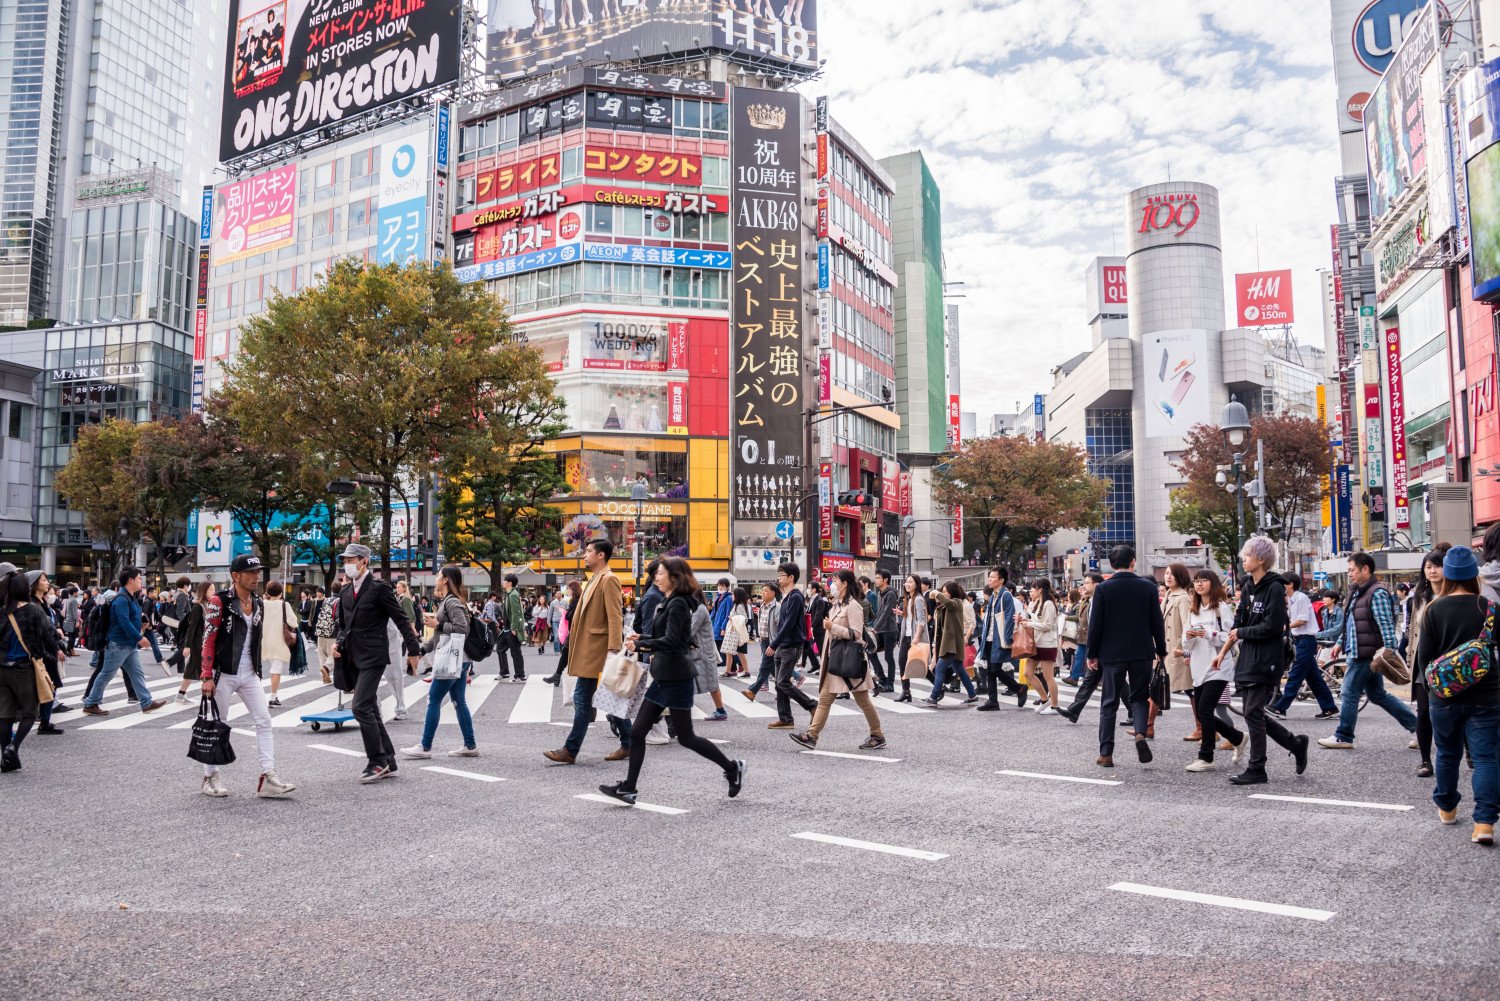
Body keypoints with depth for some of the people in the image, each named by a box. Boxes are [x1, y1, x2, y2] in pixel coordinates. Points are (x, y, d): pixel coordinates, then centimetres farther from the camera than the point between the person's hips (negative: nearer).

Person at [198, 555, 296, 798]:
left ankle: (268, 778, -3)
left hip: (250, 674, 6)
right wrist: (207, 677, -15)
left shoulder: (258, 603, 9)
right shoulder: (219, 602, -10)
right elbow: (208, 641, -12)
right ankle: (210, 777, 20)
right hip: (224, 674, -6)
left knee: (264, 721, -2)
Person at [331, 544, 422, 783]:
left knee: (361, 707, -16)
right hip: (353, 657, 8)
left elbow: (401, 619, -9)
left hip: (373, 656, -8)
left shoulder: (379, 587, -9)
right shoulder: (345, 592, 13)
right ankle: (388, 762, 18)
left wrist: (413, 650, -9)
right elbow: (342, 623, 21)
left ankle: (377, 761, -4)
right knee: (370, 710, 10)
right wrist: (337, 642, 0)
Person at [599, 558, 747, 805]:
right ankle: (628, 788, 10)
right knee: (637, 731, 6)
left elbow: (670, 641, -23)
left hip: (676, 679, -10)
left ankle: (732, 768, 16)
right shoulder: (668, 603, 14)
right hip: (663, 678, 10)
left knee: (686, 737, 0)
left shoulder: (678, 604, -15)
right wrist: (642, 639, 8)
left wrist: (639, 644, -15)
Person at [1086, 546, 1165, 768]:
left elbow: (1095, 624, -5)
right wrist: (1161, 650, 12)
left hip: (1112, 654, -1)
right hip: (1142, 653, 1)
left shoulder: (1103, 589, -6)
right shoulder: (1148, 587, -2)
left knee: (1109, 704, 7)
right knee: (1139, 697, 17)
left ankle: (1106, 754, 7)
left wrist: (1092, 654, 3)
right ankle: (1140, 732, -10)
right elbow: (1157, 622, 1)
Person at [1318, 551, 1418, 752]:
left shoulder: (1377, 594, -14)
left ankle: (1343, 737, 6)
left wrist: (1390, 652, -25)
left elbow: (1386, 626, -20)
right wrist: (1341, 643, 20)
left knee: (1349, 693, -3)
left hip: (1366, 654, -10)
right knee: (1378, 695, 15)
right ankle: (1416, 724, 22)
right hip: (1357, 653, 10)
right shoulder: (1356, 592, 16)